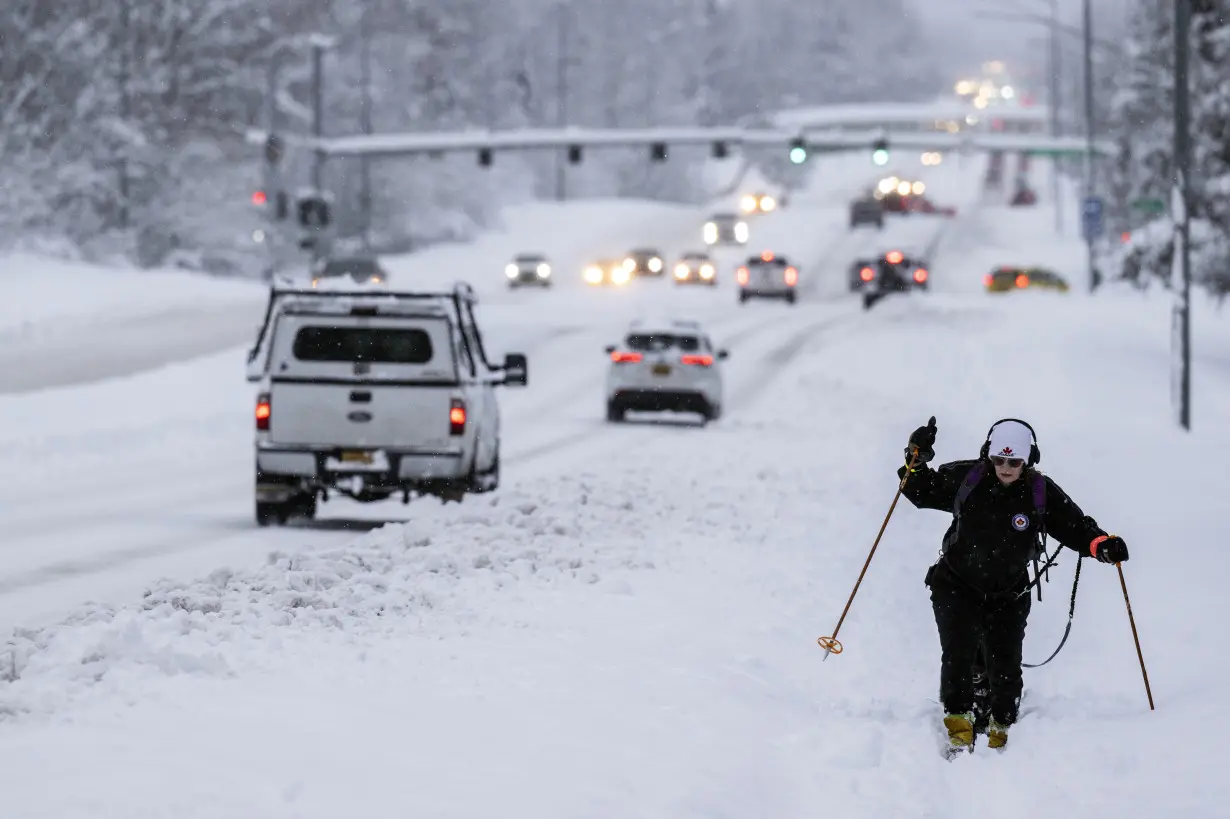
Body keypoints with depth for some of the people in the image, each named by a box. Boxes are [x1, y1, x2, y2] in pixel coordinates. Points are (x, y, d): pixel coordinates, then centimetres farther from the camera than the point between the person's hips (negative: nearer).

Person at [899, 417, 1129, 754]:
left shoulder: (1041, 494, -13)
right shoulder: (965, 479, -13)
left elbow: (1076, 527, -9)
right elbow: (921, 491, 1)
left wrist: (1102, 545, -29)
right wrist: (916, 461, -17)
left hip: (1008, 595, 1)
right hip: (956, 584, -1)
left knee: (1005, 665, -1)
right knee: (959, 653, -17)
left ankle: (1001, 729, 20)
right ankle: (959, 722, -6)